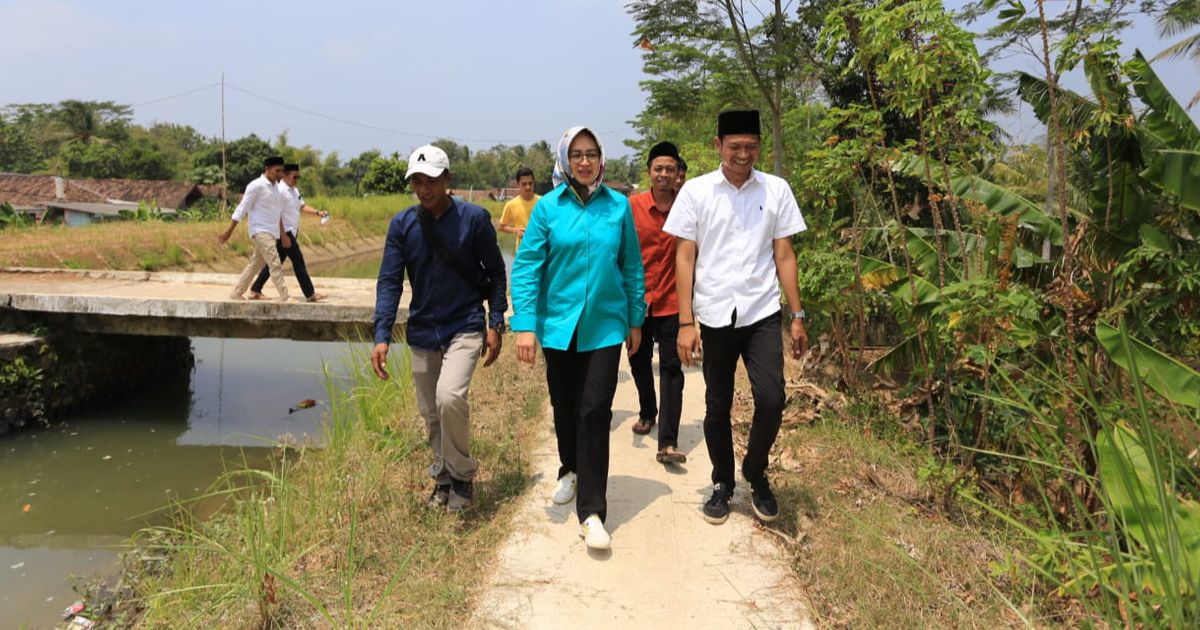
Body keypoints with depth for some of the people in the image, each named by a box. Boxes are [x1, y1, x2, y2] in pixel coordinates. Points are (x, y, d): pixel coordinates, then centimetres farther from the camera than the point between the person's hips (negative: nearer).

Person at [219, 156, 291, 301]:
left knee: (255, 265, 14)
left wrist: (283, 234, 19)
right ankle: (285, 298, -19)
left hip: (271, 232, 9)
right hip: (261, 231, -9)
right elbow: (242, 209, -11)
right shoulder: (256, 186, -12)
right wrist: (228, 231, -11)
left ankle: (237, 293, 23)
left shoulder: (275, 186, 13)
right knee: (275, 265, -15)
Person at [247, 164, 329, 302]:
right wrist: (283, 236, -21)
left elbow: (302, 206, 19)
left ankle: (255, 291, 20)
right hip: (285, 233, -10)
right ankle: (310, 294, -2)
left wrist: (318, 212, 3)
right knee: (298, 261, -6)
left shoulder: (294, 190, 14)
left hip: (291, 232, 10)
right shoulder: (280, 191, -17)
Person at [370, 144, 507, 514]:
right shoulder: (402, 224, -1)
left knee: (450, 397, -23)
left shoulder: (474, 218, -8)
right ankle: (443, 478, 33)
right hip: (422, 331, 4)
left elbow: (495, 272, 0)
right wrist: (382, 336, -13)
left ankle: (462, 476, 0)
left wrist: (495, 324, -5)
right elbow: (389, 281, -3)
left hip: (465, 327, -4)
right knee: (430, 413, 11)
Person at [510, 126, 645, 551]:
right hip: (558, 324, 1)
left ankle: (592, 512, -1)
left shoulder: (618, 206, -1)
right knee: (564, 406, 15)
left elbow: (632, 266, 6)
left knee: (595, 411, -7)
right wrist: (525, 324, -11)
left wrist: (635, 319, 9)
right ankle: (571, 471, 44)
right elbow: (526, 266, -5)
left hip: (604, 325, -1)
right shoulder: (548, 207, -3)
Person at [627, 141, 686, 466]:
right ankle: (647, 412, 44)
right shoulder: (632, 206, -4)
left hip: (672, 303, -1)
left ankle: (668, 443, -5)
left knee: (671, 369, -5)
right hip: (638, 301, 2)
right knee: (639, 363, 17)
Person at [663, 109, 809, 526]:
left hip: (763, 314, 1)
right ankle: (722, 484, 29)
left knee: (771, 400, -10)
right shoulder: (696, 191, -1)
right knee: (717, 408, 9)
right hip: (715, 316, 0)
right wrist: (686, 322, -6)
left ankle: (755, 474, 17)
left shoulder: (776, 190, 3)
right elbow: (684, 257, -1)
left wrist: (797, 316, 4)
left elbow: (784, 255, 7)